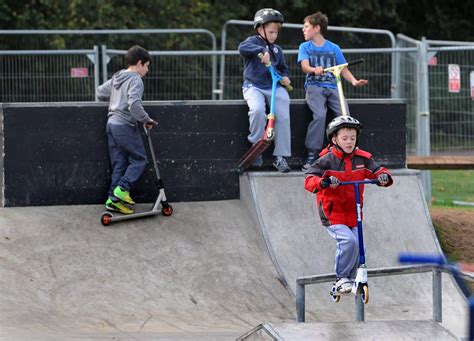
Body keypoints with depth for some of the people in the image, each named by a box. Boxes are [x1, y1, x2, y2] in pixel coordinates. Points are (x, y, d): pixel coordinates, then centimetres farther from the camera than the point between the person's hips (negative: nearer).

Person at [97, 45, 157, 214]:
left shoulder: (116, 78, 14)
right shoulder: (135, 80, -12)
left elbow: (100, 92, 23)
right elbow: (134, 104, -25)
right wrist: (146, 120, -13)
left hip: (112, 124, 8)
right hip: (126, 126, -8)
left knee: (119, 164, 10)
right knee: (139, 159, 4)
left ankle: (113, 199, 5)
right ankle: (122, 189, -11)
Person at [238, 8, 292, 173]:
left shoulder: (277, 50, 18)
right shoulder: (253, 41, 2)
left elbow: (283, 69, 27)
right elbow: (243, 47, -22)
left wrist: (285, 77, 4)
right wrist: (262, 50, -34)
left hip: (274, 86, 4)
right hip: (254, 86, -4)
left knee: (283, 115, -18)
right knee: (257, 110, -34)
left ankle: (280, 157, -11)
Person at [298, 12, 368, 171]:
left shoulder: (334, 48, 16)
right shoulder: (305, 47, 12)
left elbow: (344, 69, 15)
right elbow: (304, 66, -5)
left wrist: (354, 81, -5)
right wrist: (314, 70, -29)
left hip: (332, 87, 2)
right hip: (314, 86, -2)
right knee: (320, 115, -31)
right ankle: (312, 155, -25)